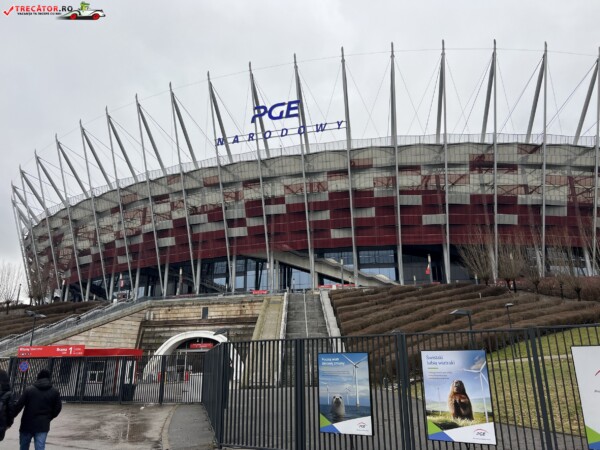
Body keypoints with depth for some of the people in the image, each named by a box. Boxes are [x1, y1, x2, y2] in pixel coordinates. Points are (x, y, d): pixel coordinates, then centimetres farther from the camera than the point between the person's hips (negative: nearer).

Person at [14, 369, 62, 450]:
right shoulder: (55, 392, 2)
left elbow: (18, 406, -5)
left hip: (27, 424, 0)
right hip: (43, 426, 0)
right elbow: (57, 408, 2)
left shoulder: (29, 389, -3)